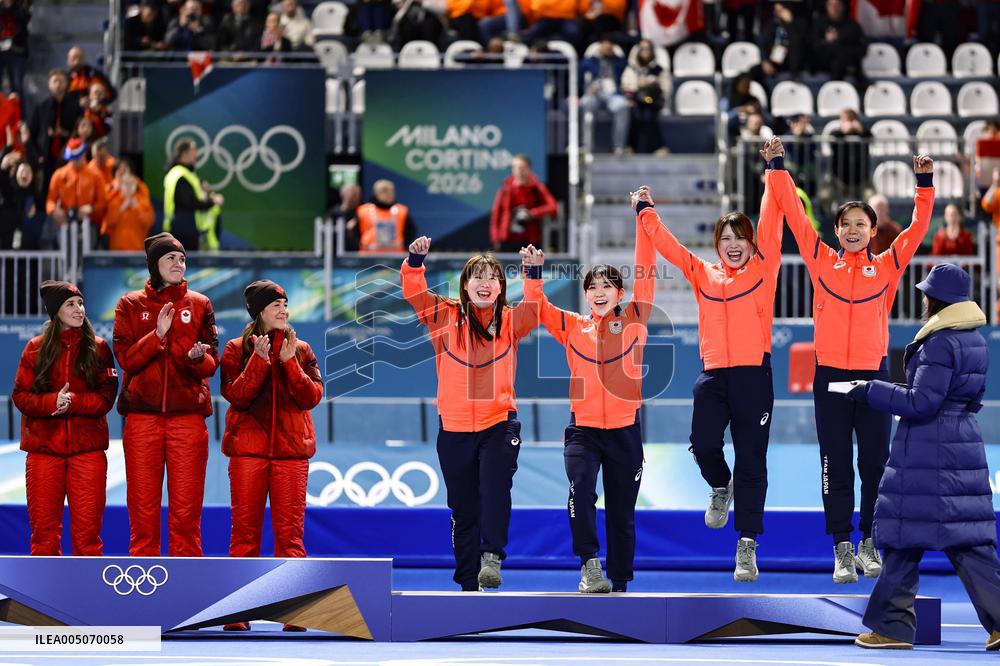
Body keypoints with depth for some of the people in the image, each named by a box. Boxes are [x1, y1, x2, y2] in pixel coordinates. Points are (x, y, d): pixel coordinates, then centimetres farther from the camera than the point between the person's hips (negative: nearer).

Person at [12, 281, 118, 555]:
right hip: (44, 447, 1)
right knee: (43, 528, 3)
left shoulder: (98, 348, 6)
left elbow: (107, 396, -2)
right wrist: (53, 401, -16)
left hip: (87, 447, -1)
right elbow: (20, 396, 1)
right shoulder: (36, 348, 6)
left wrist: (73, 402, -16)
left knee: (87, 528, -2)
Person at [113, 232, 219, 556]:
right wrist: (158, 335, -15)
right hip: (142, 415, 0)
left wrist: (197, 358, -18)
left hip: (188, 414, 0)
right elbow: (126, 358, -1)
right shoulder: (131, 305, 9)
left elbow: (211, 364, 4)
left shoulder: (199, 305, 10)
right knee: (143, 509, 0)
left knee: (186, 511, -2)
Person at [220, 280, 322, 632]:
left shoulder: (300, 350, 11)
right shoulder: (237, 350, 6)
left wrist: (289, 362, -11)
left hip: (291, 450, 1)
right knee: (245, 530, -1)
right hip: (248, 448, -1)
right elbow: (236, 396, -7)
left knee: (290, 530, -2)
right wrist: (260, 360, -16)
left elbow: (312, 396, 0)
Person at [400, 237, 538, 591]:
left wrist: (534, 274, -24)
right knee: (463, 509, 8)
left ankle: (491, 557, -30)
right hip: (454, 428, 1)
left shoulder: (510, 322, 4)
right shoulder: (447, 317, 3)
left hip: (500, 424, -1)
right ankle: (468, 584, 15)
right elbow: (414, 293, -6)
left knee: (495, 488, -27)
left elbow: (537, 309, -10)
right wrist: (415, 260, -23)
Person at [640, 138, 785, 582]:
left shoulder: (762, 270, 5)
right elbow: (665, 244, 15)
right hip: (713, 375, 2)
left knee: (751, 459, 0)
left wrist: (774, 169, -4)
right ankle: (721, 488, 22)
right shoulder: (703, 275, 13)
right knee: (703, 442, -14)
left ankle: (747, 547, 3)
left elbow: (771, 221, 0)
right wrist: (645, 213, 11)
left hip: (753, 374, -2)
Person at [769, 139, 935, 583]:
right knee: (836, 464, 1)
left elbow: (919, 225, 5)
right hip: (831, 375, 0)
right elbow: (794, 214, 7)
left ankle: (869, 542, 15)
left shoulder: (887, 266, 7)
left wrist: (925, 182, -3)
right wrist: (779, 169, 5)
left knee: (875, 462, 4)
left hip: (873, 373, 0)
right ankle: (842, 549, 5)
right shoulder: (822, 260, 6)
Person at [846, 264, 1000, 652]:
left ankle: (892, 626, 6)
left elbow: (921, 403, -19)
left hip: (927, 454, -8)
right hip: (965, 442, 8)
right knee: (968, 539, 8)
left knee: (906, 537, 0)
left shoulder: (939, 343, -16)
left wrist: (870, 391, -11)